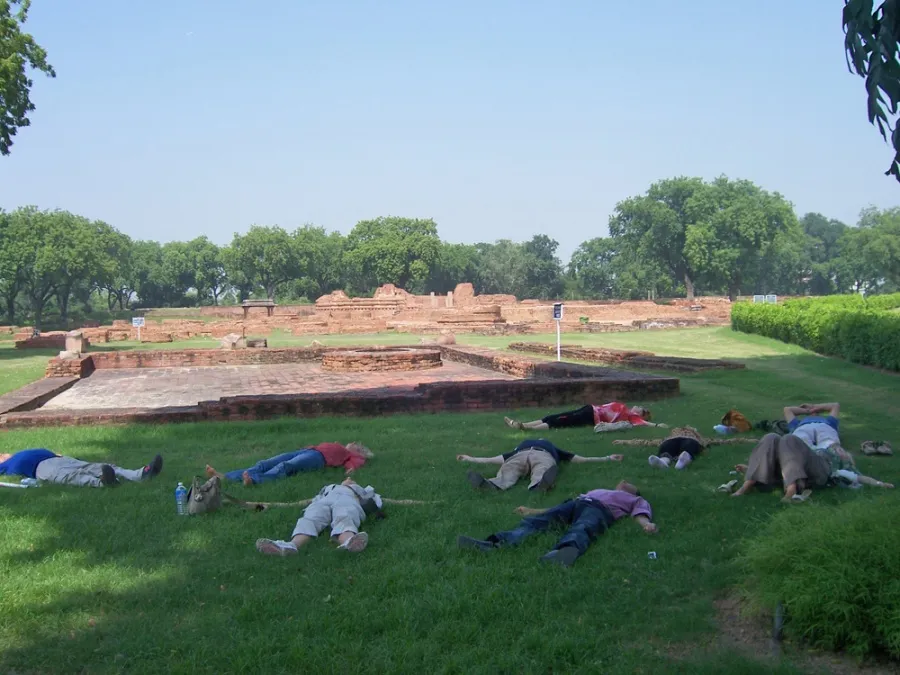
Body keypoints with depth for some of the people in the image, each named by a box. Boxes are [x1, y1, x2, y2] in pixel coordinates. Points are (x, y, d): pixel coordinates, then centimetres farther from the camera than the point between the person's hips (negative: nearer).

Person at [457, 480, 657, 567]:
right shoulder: (596, 491, 45)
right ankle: (494, 543, -46)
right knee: (538, 521, -23)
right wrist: (533, 510, 26)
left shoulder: (635, 500, 35)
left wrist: (646, 523, -12)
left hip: (600, 508, -5)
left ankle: (567, 551, -74)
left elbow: (640, 512, 12)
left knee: (582, 529, -39)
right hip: (578, 502, 5)